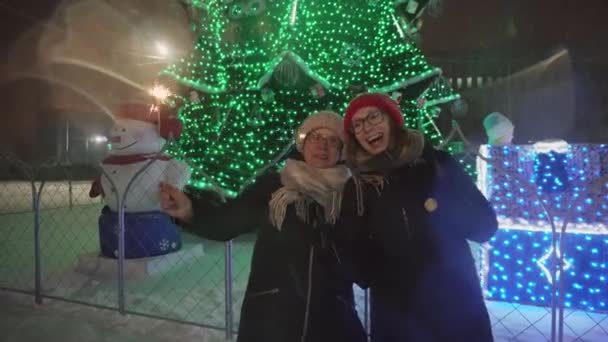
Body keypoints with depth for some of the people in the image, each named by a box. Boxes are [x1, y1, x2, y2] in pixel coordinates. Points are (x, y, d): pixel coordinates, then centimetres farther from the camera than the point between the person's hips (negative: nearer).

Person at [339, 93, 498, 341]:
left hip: (458, 308, 0)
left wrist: (444, 211, -16)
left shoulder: (435, 163, -2)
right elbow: (359, 266, 0)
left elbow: (485, 226, -1)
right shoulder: (356, 190, -1)